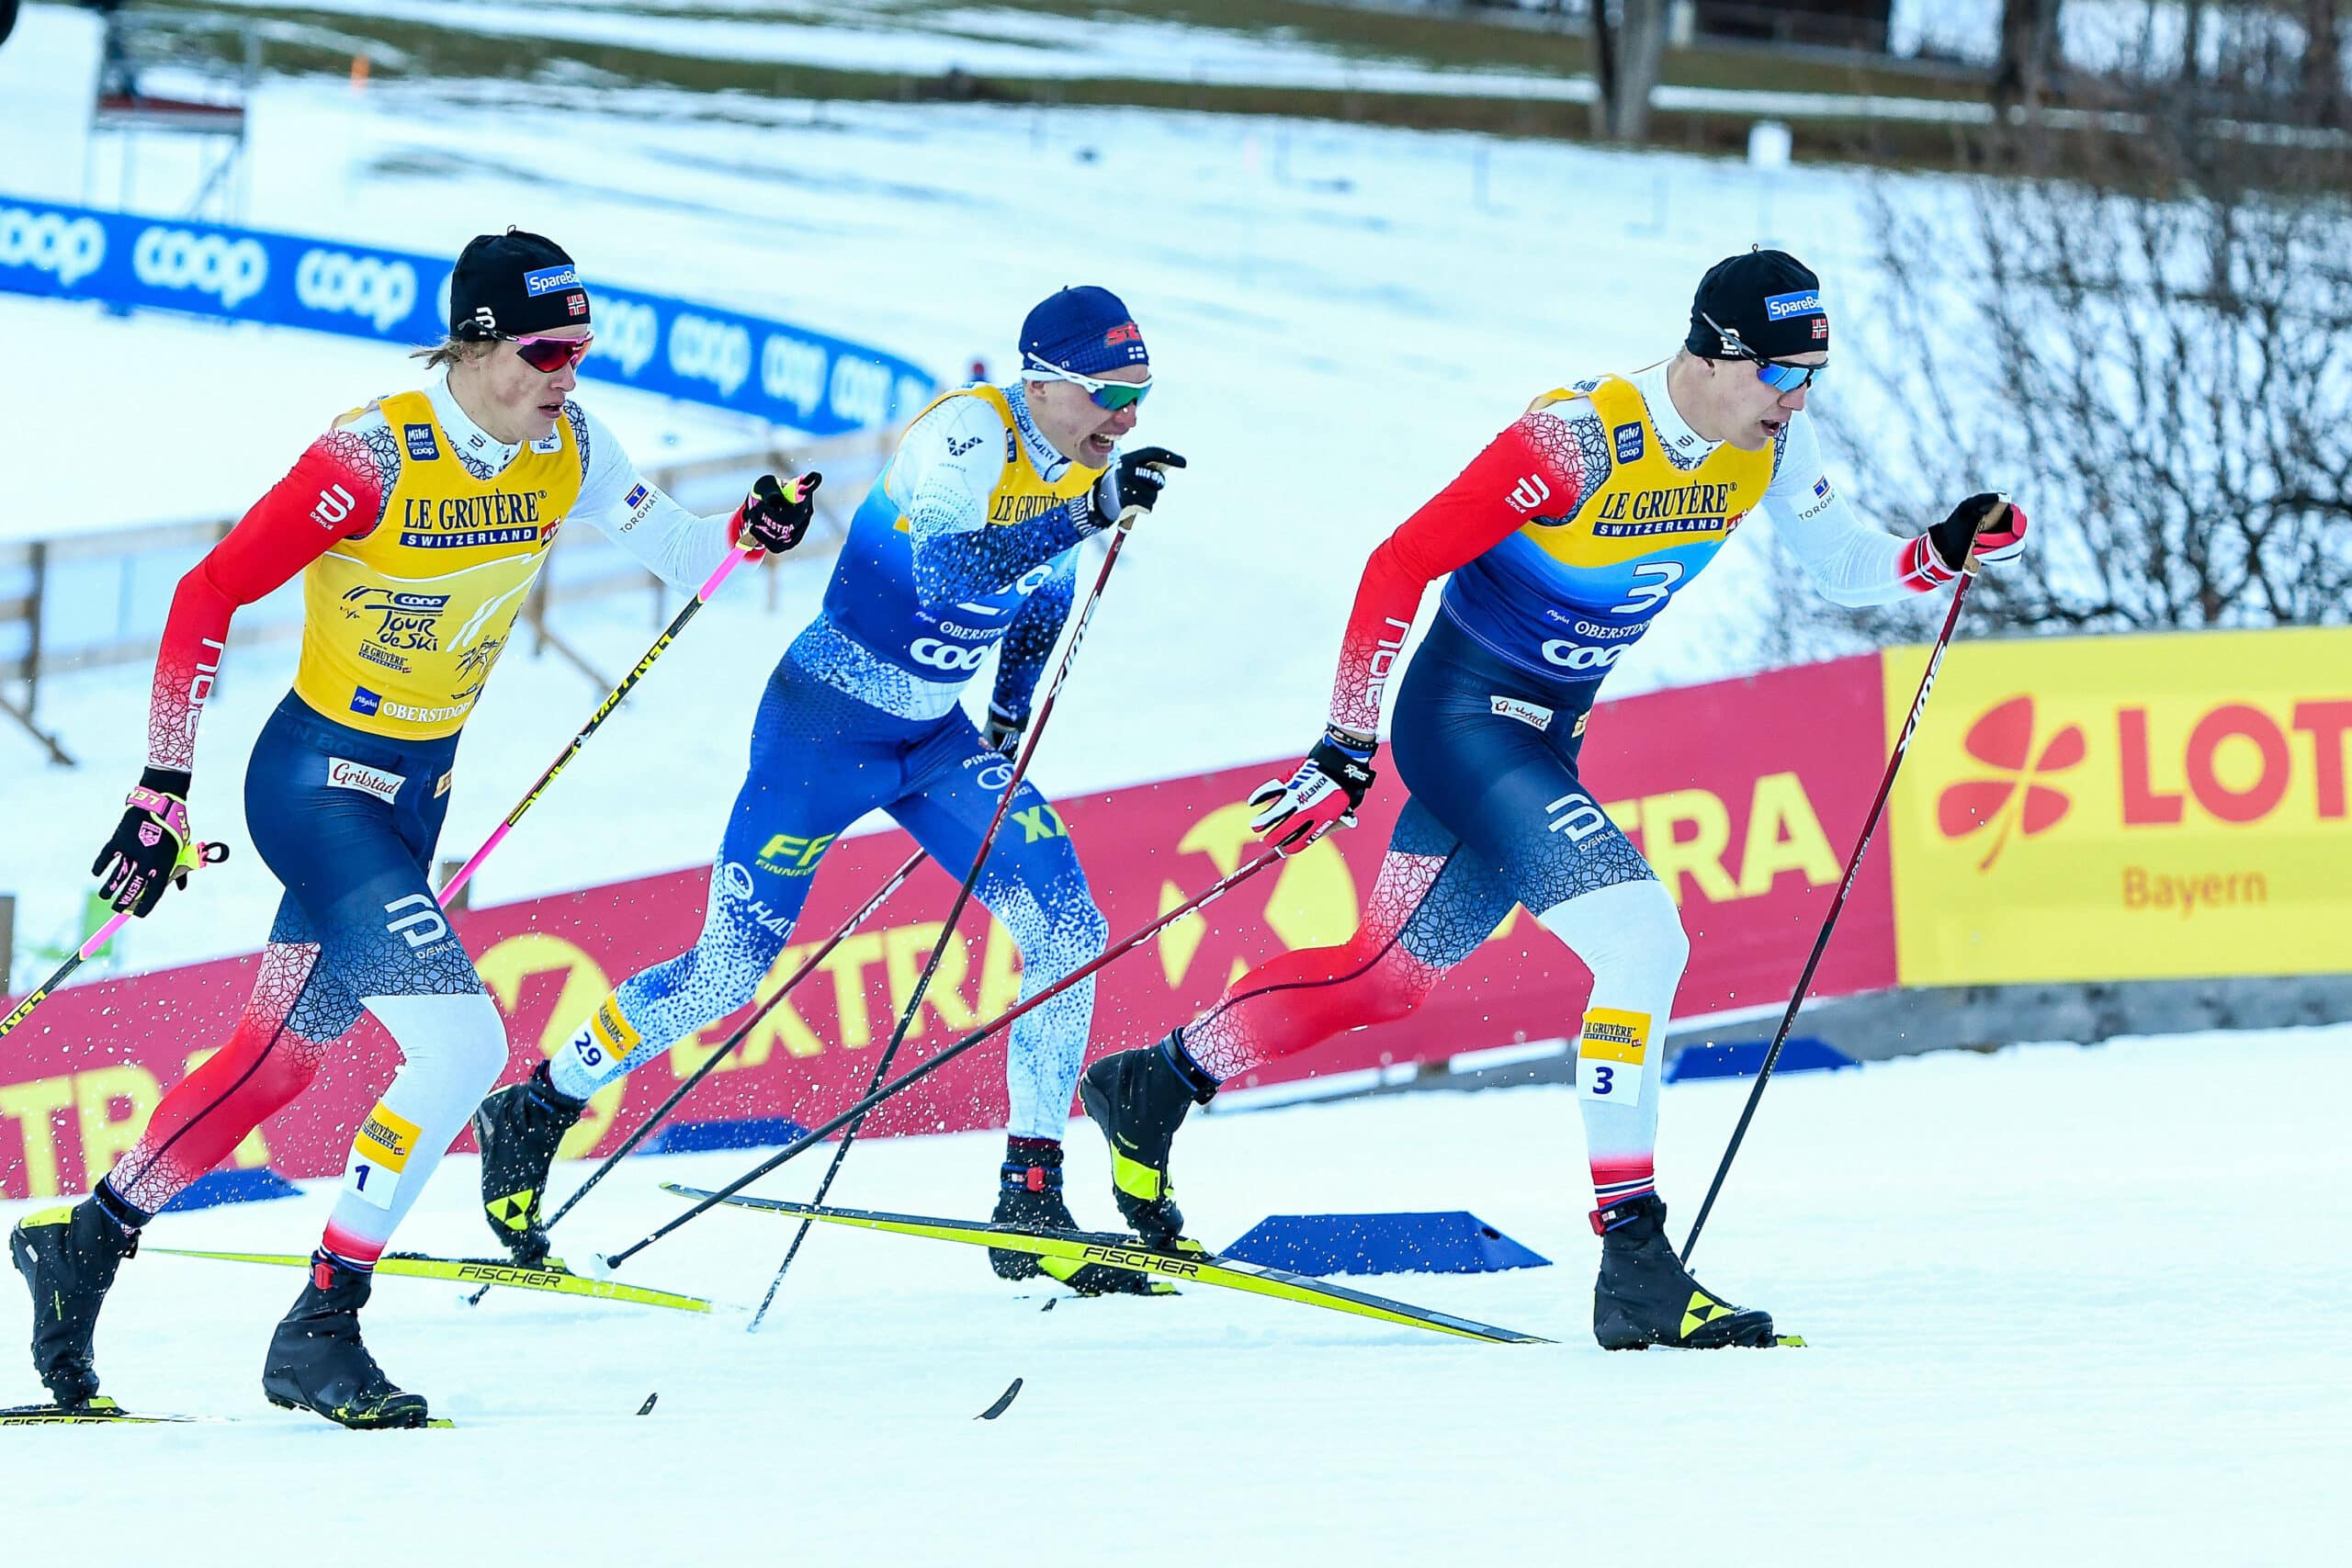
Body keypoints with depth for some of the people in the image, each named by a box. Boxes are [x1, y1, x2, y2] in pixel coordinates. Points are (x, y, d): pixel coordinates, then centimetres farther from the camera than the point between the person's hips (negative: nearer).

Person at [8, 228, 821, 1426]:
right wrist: (163, 790, -20)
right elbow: (205, 598, -20)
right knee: (463, 1045, -18)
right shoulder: (374, 459, -24)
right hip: (317, 780, -7)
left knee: (279, 1059, 15)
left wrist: (750, 532, -19)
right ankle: (319, 1333, -9)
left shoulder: (565, 447, -5)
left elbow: (676, 553, 4)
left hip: (413, 795, 7)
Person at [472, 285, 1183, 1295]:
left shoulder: (1083, 467, 0)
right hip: (824, 721, -7)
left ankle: (1032, 1203, -6)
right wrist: (1084, 511, -44)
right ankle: (533, 1117, 18)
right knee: (728, 973, -3)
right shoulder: (966, 433, -23)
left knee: (1069, 931, -10)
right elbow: (950, 572, -39)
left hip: (933, 738, 7)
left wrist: (1010, 719, 23)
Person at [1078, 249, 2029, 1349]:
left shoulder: (1767, 444, -5)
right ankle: (1633, 1266, -20)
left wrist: (1937, 555, -13)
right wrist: (1345, 751, -21)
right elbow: (1401, 564, -21)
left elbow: (1839, 563, 9)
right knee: (1644, 941, -21)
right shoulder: (1578, 441, -26)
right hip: (1465, 715, -8)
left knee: (1388, 975, 17)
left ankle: (1153, 1087, 35)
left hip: (1543, 738, 8)